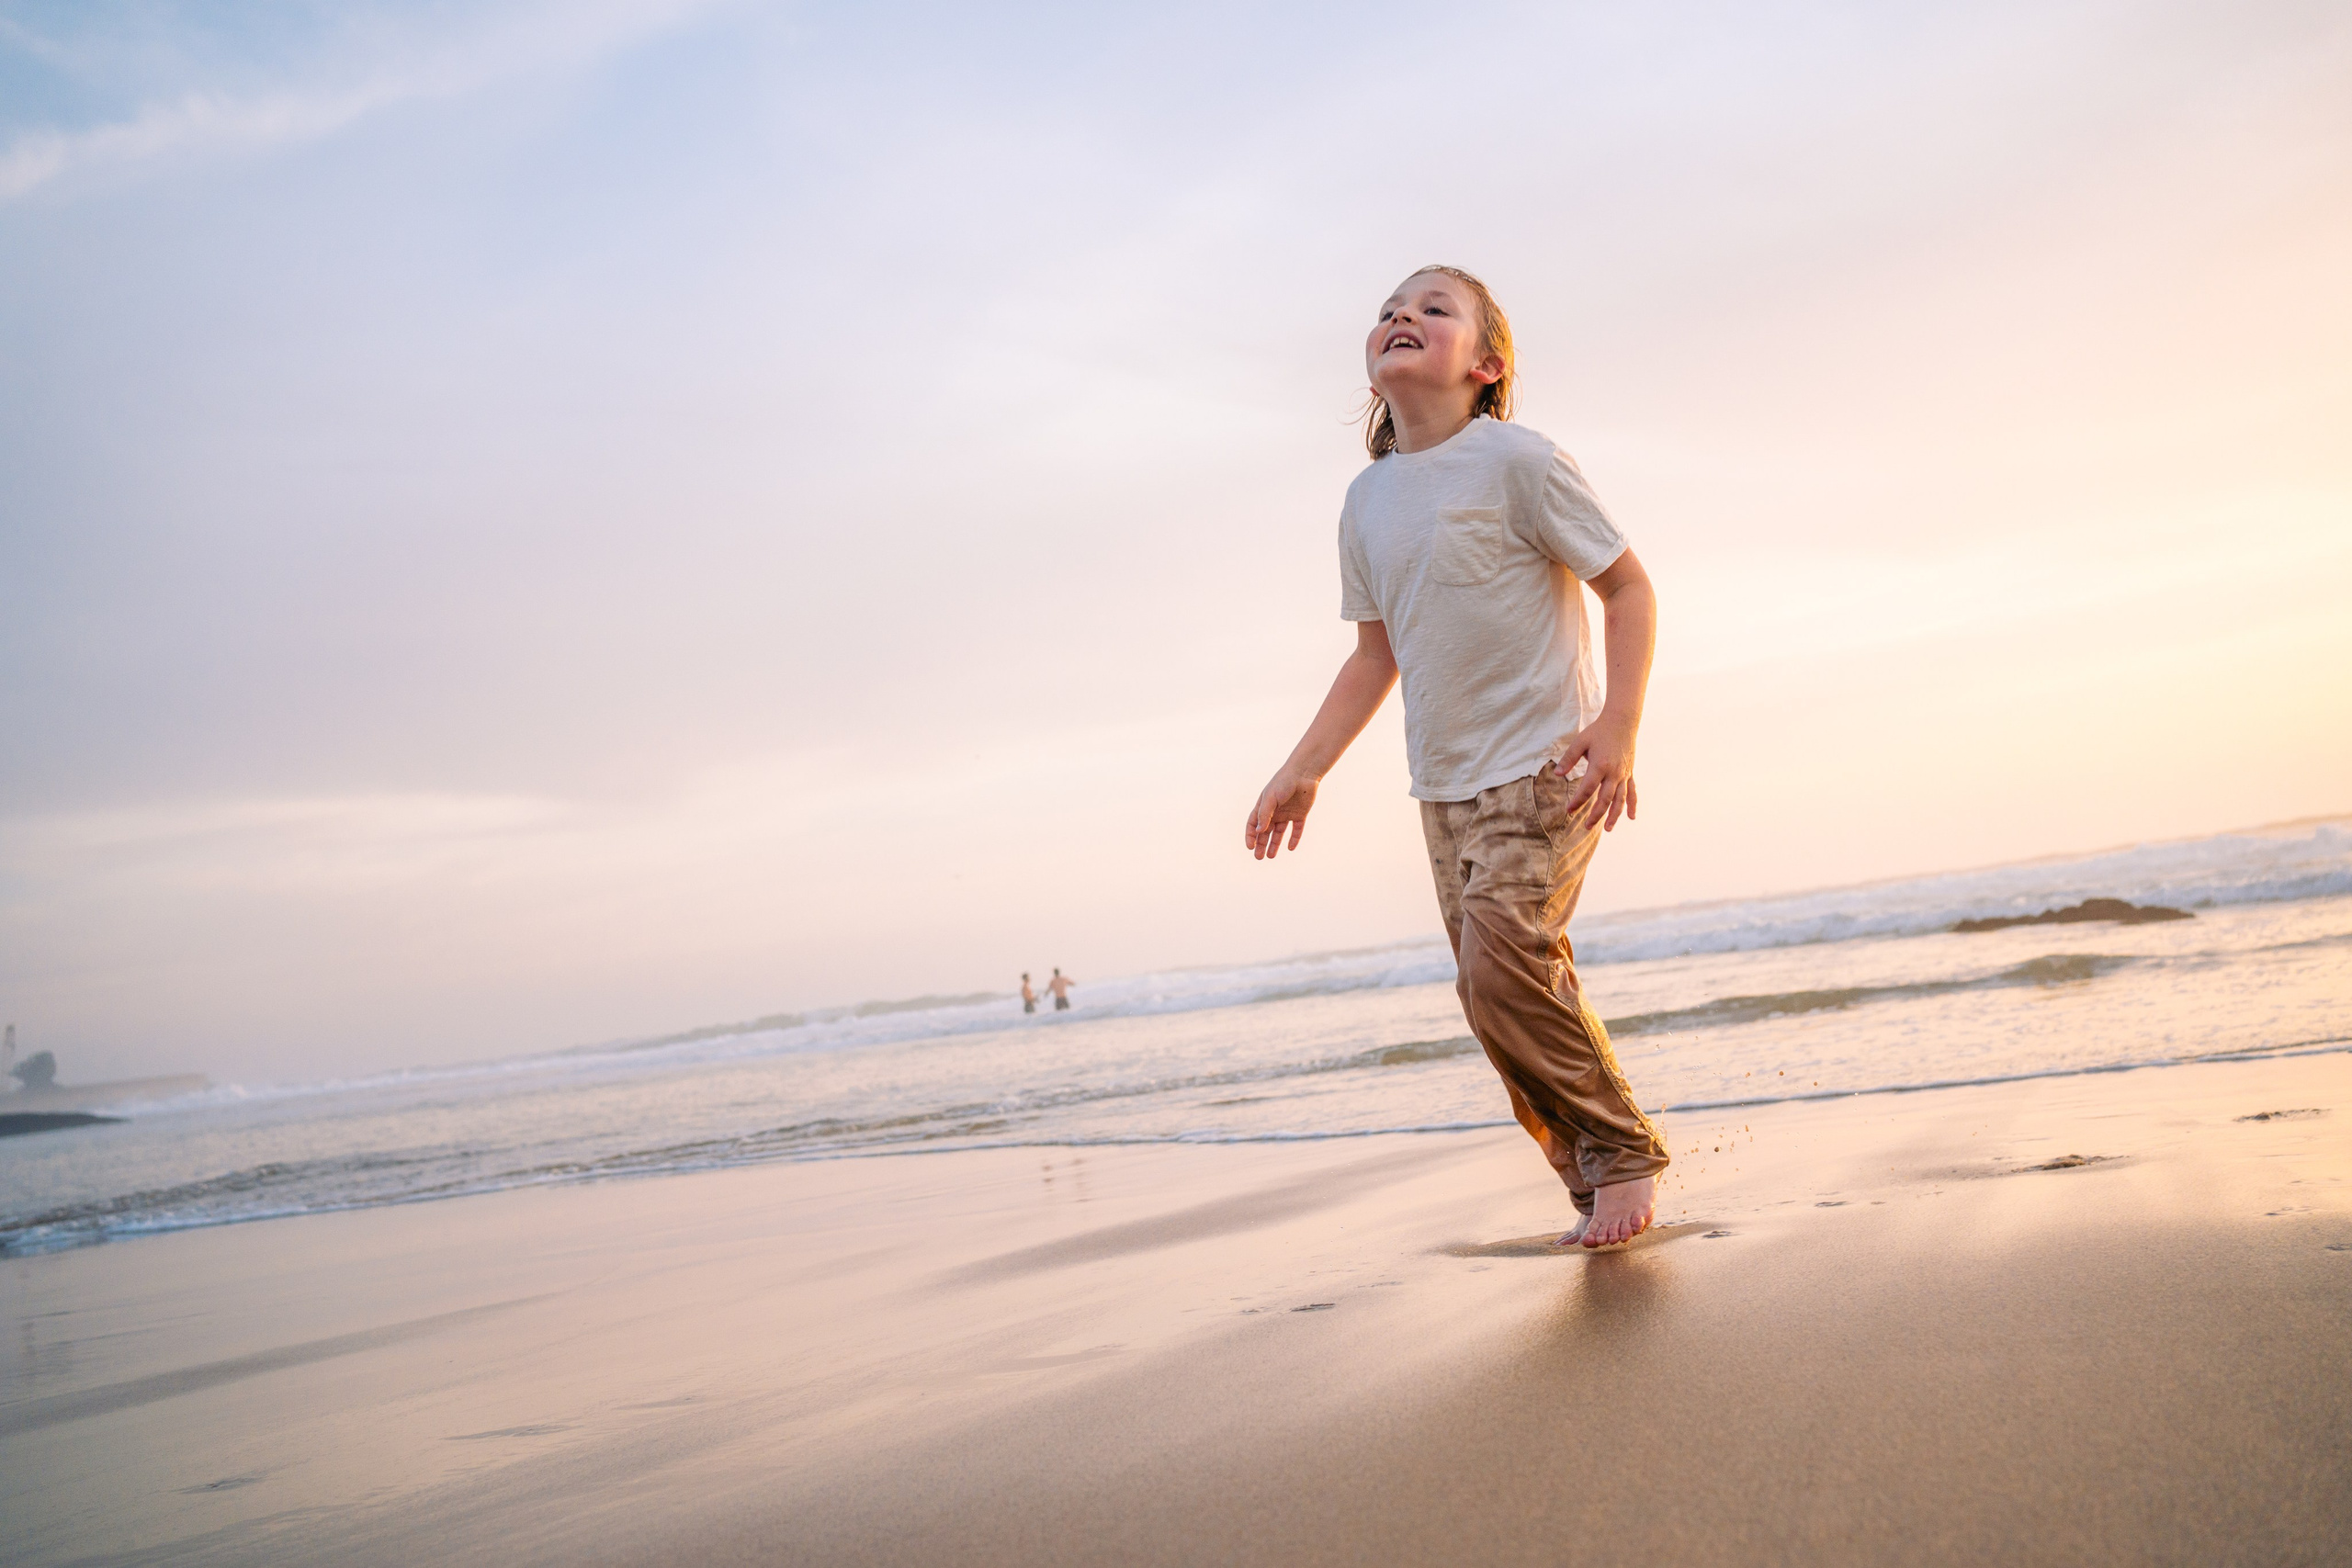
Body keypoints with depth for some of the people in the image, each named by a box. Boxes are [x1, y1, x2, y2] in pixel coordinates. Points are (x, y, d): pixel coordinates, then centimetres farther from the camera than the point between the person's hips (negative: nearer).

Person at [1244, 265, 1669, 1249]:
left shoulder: (1517, 459, -9)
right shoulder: (1367, 501, 9)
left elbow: (1628, 588, -6)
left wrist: (1618, 723, -17)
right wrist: (1305, 768, 12)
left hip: (1545, 765, -6)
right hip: (1445, 783, 6)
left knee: (1502, 970, -18)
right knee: (1511, 987, 5)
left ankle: (1624, 1152, 2)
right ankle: (1597, 1185, 17)